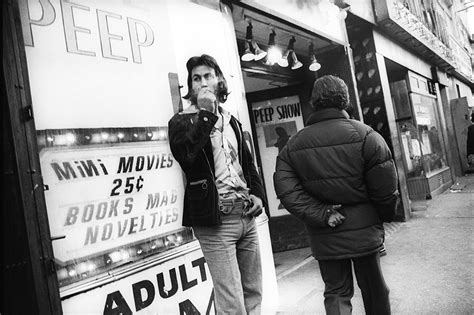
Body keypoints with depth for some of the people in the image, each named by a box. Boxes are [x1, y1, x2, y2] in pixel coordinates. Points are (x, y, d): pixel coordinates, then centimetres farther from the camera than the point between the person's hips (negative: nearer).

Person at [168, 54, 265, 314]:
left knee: (253, 292, 15)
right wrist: (205, 114, -18)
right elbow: (185, 157, -22)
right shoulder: (182, 121, -1)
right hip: (216, 219, -6)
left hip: (246, 214, 6)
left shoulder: (231, 121, 16)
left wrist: (257, 193, 8)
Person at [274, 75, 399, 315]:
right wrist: (385, 216, 8)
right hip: (363, 232, -1)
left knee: (335, 293, 13)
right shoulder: (365, 136, -10)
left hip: (323, 238, 2)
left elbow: (286, 190, -11)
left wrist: (322, 215, -10)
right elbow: (385, 188, -9)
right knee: (373, 290, 18)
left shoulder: (294, 145, -1)